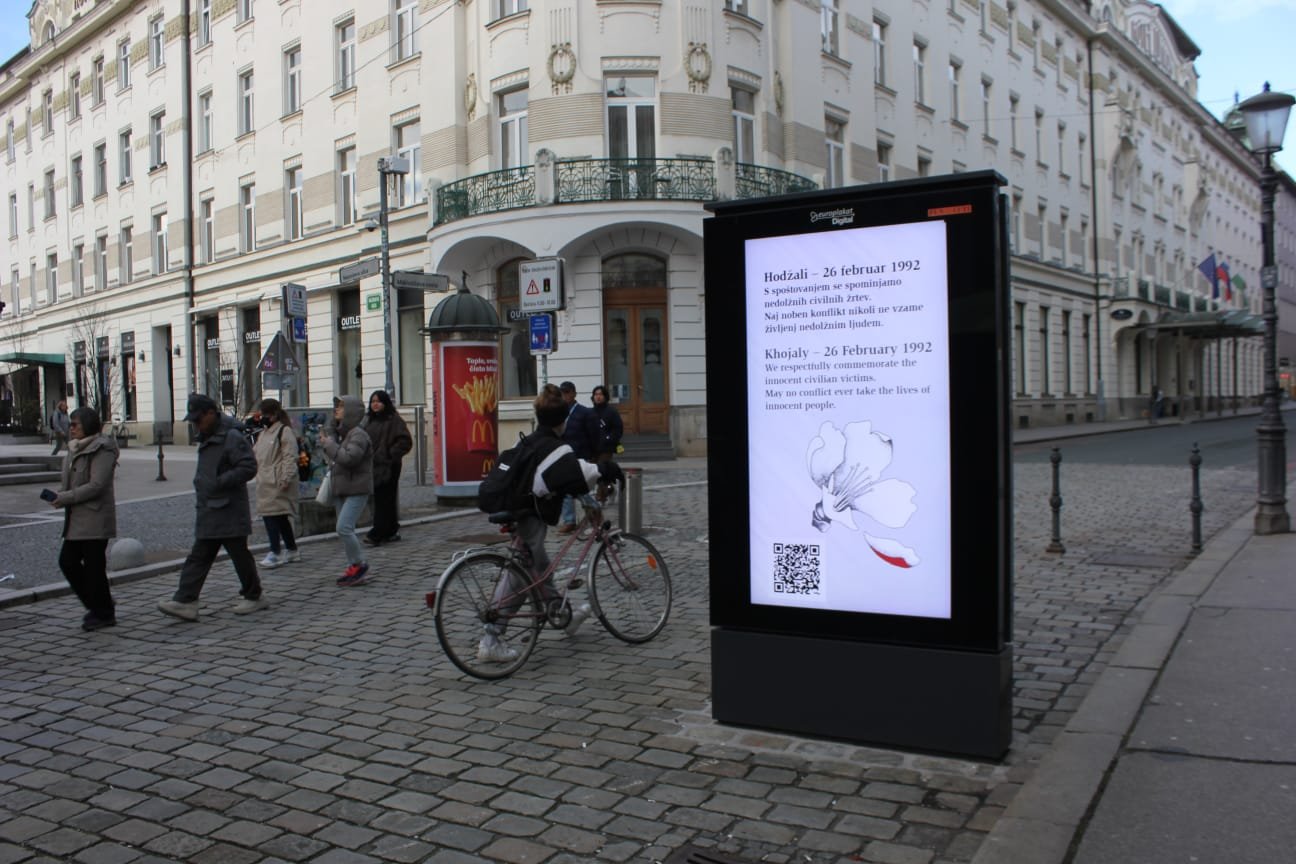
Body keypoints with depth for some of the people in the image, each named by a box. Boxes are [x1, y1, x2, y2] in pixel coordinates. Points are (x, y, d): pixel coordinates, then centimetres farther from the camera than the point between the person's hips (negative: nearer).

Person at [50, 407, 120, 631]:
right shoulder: (76, 449, 15)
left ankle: (103, 614, 10)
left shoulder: (102, 449, -14)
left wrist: (65, 498, -18)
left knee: (94, 566, -3)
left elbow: (96, 486, -20)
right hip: (77, 519, 9)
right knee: (67, 561, 10)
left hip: (95, 519, -9)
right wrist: (60, 495, 3)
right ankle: (98, 606, 21)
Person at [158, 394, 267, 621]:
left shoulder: (232, 437, -15)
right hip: (208, 512, 9)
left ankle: (254, 596, 17)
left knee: (239, 554, 2)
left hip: (229, 512, -9)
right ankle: (185, 601, 2)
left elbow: (248, 467, -21)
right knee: (198, 557, 4)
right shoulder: (207, 439, 15)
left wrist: (220, 482, -22)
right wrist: (201, 484, 14)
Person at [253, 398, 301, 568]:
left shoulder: (285, 432, -9)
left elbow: (290, 457, -16)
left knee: (272, 515, -13)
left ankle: (275, 553, -12)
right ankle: (291, 550, 20)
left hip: (277, 483, -9)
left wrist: (286, 478, -22)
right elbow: (256, 453, 27)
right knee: (281, 517, 13)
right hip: (265, 482, 9)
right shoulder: (263, 433, 20)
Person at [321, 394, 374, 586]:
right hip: (341, 490, 10)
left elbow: (349, 457, -28)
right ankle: (355, 569, 18)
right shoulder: (339, 433, 16)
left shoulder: (358, 435, -14)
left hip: (356, 491, -10)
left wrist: (329, 444, -18)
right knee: (345, 530, 10)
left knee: (344, 528, -16)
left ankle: (359, 565, -4)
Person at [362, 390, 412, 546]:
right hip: (372, 466, 7)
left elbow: (405, 441, -10)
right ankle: (392, 531, 18)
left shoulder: (394, 420, -6)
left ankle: (377, 534, -11)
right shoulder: (368, 420, 15)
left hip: (387, 467, -7)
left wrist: (391, 454, -13)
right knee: (377, 500, 9)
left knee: (384, 500, -8)